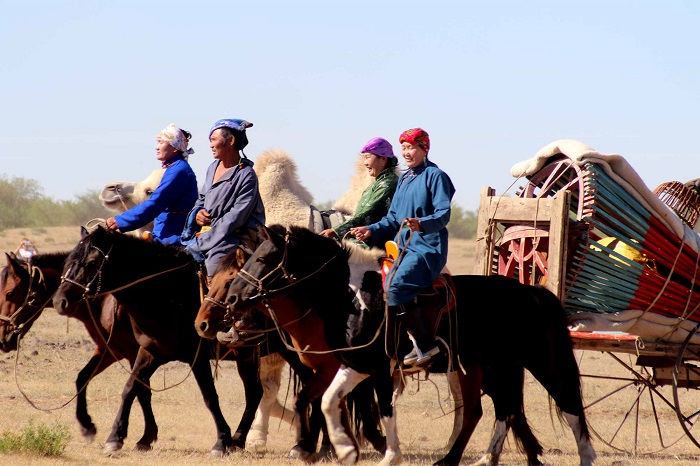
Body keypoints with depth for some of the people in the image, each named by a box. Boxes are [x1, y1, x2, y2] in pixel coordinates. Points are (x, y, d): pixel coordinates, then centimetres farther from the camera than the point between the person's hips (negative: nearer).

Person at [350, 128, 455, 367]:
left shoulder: (435, 176, -6)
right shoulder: (404, 179, 19)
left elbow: (444, 214, -17)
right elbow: (393, 219, 22)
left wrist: (422, 224, -35)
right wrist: (371, 230, 5)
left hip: (428, 249, -10)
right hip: (405, 248, 10)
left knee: (395, 287, -26)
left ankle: (426, 344, -19)